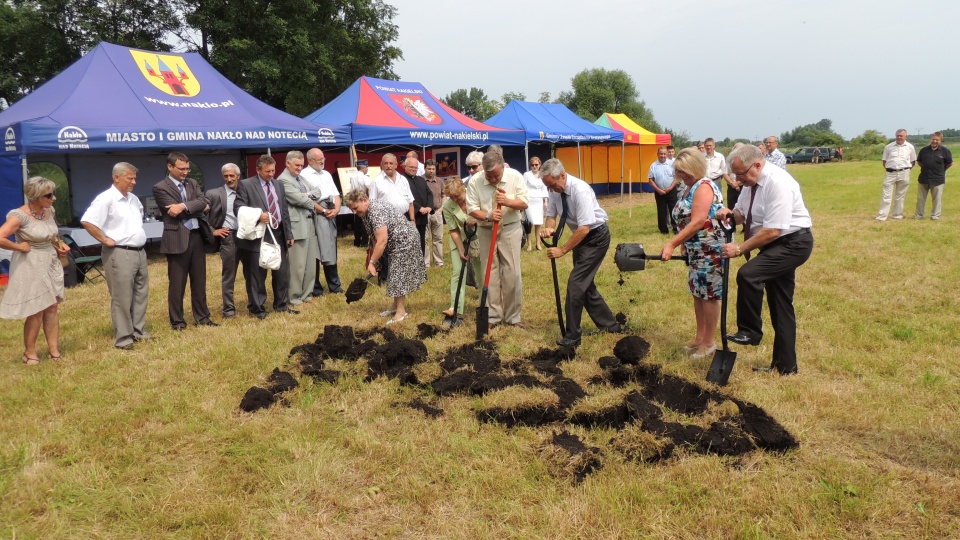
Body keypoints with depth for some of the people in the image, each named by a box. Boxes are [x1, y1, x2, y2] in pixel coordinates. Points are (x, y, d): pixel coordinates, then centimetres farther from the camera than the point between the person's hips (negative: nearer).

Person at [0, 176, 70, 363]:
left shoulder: (49, 211, 2)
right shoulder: (20, 215, -20)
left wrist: (60, 244, 4)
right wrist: (20, 247, -18)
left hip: (51, 263, 7)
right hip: (31, 267, -7)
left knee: (52, 308, 10)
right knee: (36, 312, 1)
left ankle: (54, 350, 19)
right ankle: (29, 353, 19)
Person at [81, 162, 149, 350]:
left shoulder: (134, 199, 13)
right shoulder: (106, 199, -13)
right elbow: (86, 221, -22)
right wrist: (105, 239, -16)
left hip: (140, 252, 8)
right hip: (120, 254, -8)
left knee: (140, 294, 14)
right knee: (122, 298, -2)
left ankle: (138, 331, 25)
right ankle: (123, 337, 6)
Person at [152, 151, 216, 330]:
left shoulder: (192, 183, 13)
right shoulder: (160, 188, -4)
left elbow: (204, 202, -4)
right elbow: (175, 212, -14)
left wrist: (184, 207, -17)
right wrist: (198, 208, -8)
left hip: (197, 236, 5)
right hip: (177, 239, -5)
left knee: (199, 281, 12)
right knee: (177, 283, 3)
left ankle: (202, 317, 22)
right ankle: (177, 321, 14)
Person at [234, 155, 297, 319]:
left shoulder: (278, 185, 15)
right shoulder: (246, 185, -5)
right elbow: (238, 209, -12)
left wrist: (289, 234, 12)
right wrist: (258, 216, -27)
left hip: (278, 235, 6)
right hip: (257, 237, -6)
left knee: (283, 272, 12)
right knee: (257, 275, 2)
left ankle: (281, 305, 28)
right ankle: (257, 309, 16)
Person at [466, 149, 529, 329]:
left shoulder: (515, 176, -13)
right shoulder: (475, 181, -13)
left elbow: (524, 203, -9)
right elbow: (471, 209, -9)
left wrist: (508, 201, -27)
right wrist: (488, 217, -26)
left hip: (510, 229, -1)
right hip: (486, 231, 1)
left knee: (512, 274, 0)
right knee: (490, 274, 5)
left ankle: (513, 316, 11)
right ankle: (493, 316, 14)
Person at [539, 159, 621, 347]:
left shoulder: (580, 190, -30)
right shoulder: (556, 190, -7)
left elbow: (584, 228, -32)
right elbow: (551, 215, 5)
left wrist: (562, 250, -30)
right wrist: (548, 227, -19)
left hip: (595, 237, -9)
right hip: (580, 237, 9)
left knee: (576, 283, -13)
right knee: (585, 284, 14)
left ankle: (572, 336, -3)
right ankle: (609, 325, 30)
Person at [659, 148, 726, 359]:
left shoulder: (703, 186, -15)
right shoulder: (690, 188, 14)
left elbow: (698, 222, -24)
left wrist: (672, 244, -25)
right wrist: (681, 244, 13)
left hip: (711, 248, -10)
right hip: (697, 249, 10)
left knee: (708, 294, -1)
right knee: (697, 292, 14)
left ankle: (709, 342, 10)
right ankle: (700, 337, 26)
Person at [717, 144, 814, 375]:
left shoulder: (777, 183, -24)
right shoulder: (751, 183, 3)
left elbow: (772, 231, -28)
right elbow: (742, 213, 18)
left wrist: (739, 248, -25)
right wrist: (731, 213, -6)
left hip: (792, 243, -9)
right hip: (775, 245, 9)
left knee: (748, 274, -29)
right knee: (780, 306, 13)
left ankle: (750, 331, -11)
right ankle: (784, 365, 22)